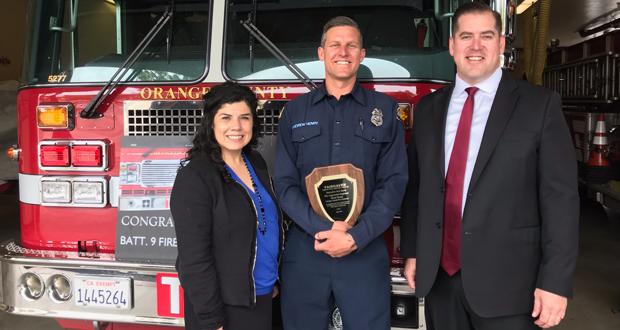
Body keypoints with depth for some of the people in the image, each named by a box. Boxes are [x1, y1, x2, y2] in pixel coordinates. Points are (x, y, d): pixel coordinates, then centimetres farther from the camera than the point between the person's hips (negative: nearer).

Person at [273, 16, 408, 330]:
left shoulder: (385, 109, 5)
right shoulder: (295, 111, 7)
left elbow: (393, 182, -1)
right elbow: (285, 183, 1)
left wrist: (356, 237, -12)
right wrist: (324, 229, -13)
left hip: (365, 252, 0)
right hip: (304, 251, 1)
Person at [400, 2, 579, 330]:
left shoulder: (539, 105, -4)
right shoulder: (428, 108, 8)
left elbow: (560, 197, -7)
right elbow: (415, 186, 10)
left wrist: (555, 281, -11)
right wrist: (411, 253, 8)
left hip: (505, 281, -3)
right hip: (440, 276, 4)